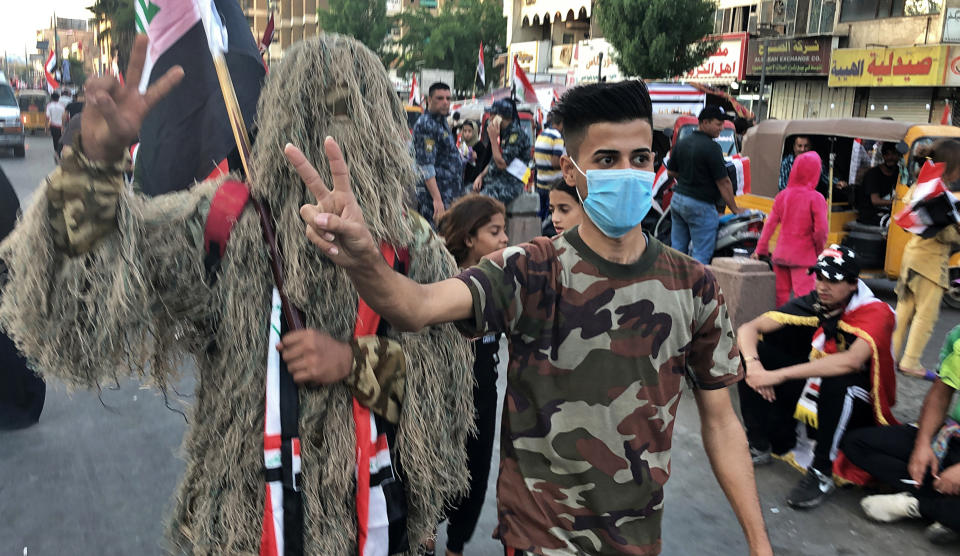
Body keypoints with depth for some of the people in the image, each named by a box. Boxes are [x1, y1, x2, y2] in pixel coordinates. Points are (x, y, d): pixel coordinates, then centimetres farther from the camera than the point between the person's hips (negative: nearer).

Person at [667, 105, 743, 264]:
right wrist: (735, 209, -5)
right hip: (700, 206, -8)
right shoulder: (712, 147, -16)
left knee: (677, 249, 14)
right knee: (701, 254, -1)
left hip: (677, 199, 8)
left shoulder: (682, 143, 7)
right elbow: (723, 182, -14)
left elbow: (671, 172, 15)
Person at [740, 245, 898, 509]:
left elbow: (851, 361, -41)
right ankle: (758, 444, -3)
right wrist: (753, 364, -34)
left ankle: (821, 473, -23)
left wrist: (779, 375, -43)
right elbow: (748, 329, -11)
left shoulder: (876, 312, -21)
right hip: (811, 395, 5)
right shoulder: (812, 304, -8)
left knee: (839, 379, -38)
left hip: (858, 409, -5)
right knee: (756, 350, -11)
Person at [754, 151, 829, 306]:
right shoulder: (816, 198, -11)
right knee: (803, 294, -5)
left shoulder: (782, 195, 3)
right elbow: (821, 229, -16)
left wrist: (761, 249, 13)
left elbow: (770, 224, 5)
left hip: (781, 253, 5)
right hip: (804, 256, -5)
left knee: (781, 293, 14)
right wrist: (819, 250, 1)